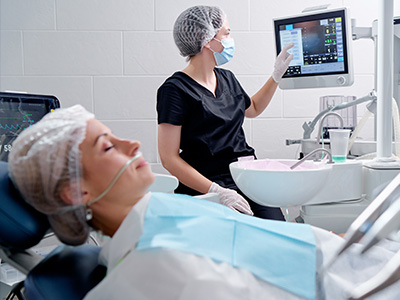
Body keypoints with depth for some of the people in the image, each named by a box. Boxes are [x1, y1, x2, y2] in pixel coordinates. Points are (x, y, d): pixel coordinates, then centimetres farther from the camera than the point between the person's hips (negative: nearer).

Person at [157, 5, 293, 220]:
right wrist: (217, 192, -22)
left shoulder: (226, 78, 14)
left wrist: (277, 74, 29)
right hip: (206, 191, -6)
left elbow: (252, 108, 37)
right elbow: (169, 158, -14)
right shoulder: (175, 89, -8)